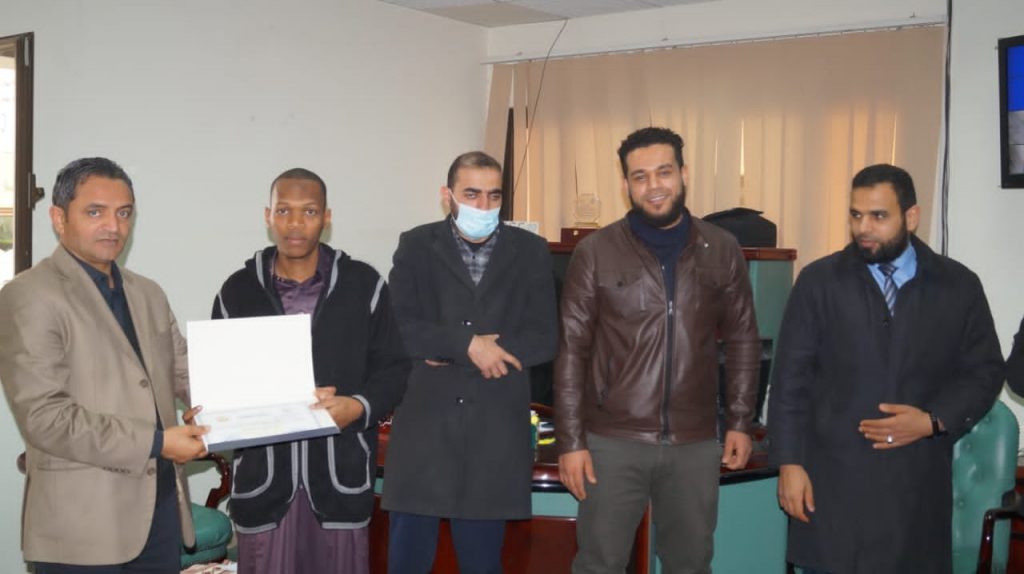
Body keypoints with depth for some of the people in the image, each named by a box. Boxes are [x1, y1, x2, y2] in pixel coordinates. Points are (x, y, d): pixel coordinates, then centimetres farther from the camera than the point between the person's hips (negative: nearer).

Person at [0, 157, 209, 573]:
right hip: (84, 523, -6)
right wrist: (155, 443, -18)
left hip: (161, 504, 6)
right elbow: (43, 416, -16)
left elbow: (182, 371, 16)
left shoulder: (148, 294, 13)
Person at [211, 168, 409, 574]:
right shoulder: (238, 290, 5)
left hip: (340, 475, 0)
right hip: (263, 477, 1)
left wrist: (359, 406, -15)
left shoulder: (363, 284, 2)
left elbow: (393, 366, 4)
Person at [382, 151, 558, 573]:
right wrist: (468, 344, -15)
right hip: (423, 423, 0)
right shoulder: (416, 246, 5)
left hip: (495, 429, 1)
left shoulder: (530, 252, 6)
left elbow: (544, 339, -2)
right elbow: (401, 328, -5)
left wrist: (447, 354, -7)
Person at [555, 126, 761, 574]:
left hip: (695, 443, 2)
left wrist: (740, 421, 5)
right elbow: (572, 351, -4)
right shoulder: (595, 252, -4)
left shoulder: (722, 250, 3)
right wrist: (570, 440, -7)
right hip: (613, 440, -2)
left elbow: (742, 340, 9)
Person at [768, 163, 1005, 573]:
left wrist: (932, 421, -10)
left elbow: (985, 372, 7)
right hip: (832, 479, -1)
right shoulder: (819, 281, 1)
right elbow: (791, 378, 0)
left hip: (917, 483, 1)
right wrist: (790, 463, -6)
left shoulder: (959, 286, 4)